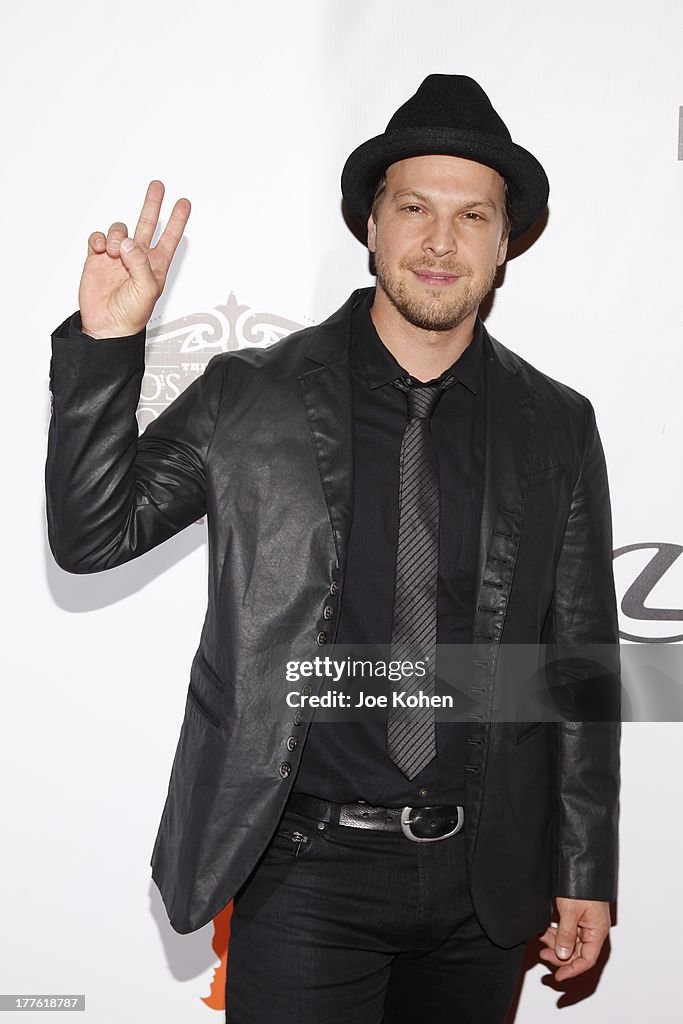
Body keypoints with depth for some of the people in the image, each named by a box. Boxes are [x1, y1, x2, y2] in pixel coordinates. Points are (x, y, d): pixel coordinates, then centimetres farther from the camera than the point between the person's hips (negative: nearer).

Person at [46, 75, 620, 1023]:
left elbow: (582, 660, 5)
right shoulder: (250, 395, -3)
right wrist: (105, 343, -16)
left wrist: (587, 872, 6)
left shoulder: (558, 429, 2)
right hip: (308, 869, -2)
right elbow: (91, 536, -4)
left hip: (485, 876, 3)